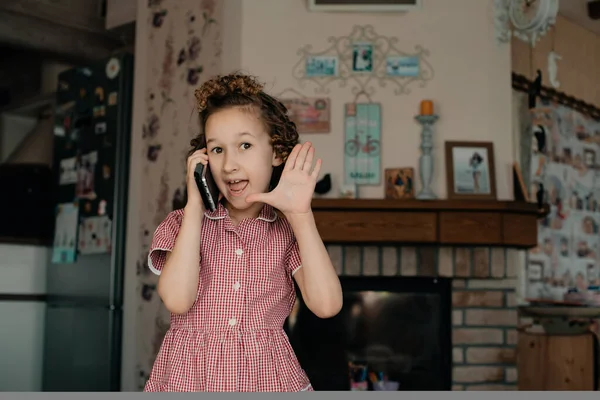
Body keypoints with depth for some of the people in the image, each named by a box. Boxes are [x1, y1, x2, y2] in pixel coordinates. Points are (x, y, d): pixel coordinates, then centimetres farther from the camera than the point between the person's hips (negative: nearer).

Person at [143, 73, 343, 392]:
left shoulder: (287, 232, 0)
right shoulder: (184, 223, 0)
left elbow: (326, 304, -15)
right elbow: (177, 300, -17)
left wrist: (301, 213, -14)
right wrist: (194, 205, -13)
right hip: (190, 378, 0)